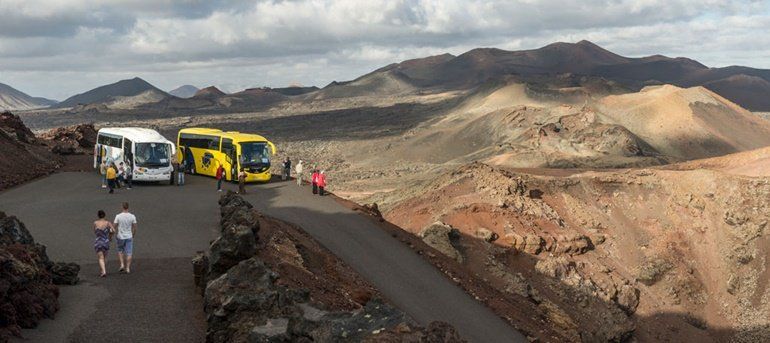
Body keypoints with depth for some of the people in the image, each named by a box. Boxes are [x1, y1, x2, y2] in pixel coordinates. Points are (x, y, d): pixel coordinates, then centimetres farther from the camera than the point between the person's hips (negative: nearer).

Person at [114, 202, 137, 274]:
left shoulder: (118, 216, -10)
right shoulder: (132, 216, -6)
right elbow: (135, 228, 0)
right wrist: (133, 235, 17)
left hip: (120, 237, 0)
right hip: (129, 237, 0)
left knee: (120, 251, 19)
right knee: (129, 253, 4)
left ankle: (122, 264, 5)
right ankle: (128, 268, 0)